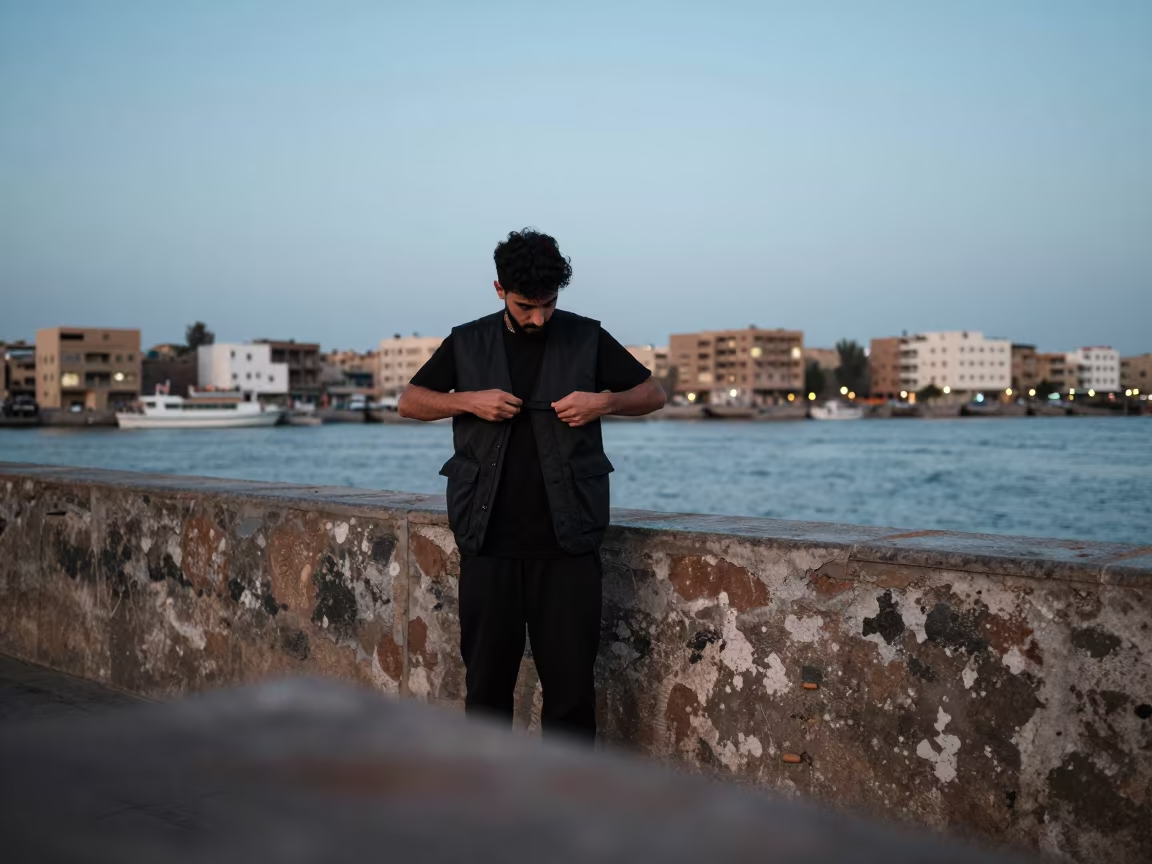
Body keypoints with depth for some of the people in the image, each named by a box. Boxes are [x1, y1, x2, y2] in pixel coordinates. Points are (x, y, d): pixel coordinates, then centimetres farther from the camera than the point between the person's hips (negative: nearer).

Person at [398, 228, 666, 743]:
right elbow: (409, 402, 10)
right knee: (487, 681, 9)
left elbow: (652, 394, 10)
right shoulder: (468, 343, 7)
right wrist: (469, 401, -8)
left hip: (566, 543, -1)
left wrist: (604, 401, -11)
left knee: (571, 682, 1)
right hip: (489, 541, 1)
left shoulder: (586, 338, 4)